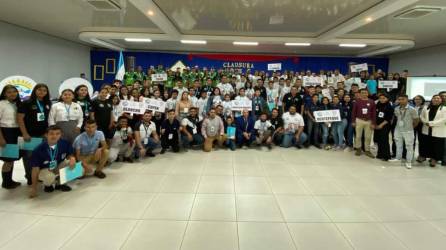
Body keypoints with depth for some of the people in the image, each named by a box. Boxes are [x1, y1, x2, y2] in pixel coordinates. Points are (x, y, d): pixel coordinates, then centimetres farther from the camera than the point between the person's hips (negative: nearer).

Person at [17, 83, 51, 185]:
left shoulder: (48, 103, 7)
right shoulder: (26, 103, -7)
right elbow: (20, 118, -9)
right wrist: (24, 134, -14)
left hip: (43, 134, 4)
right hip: (30, 135, -4)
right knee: (29, 155, 4)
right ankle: (30, 177, 17)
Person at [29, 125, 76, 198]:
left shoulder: (65, 144, -19)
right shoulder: (39, 150, -25)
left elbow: (70, 155, -2)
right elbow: (35, 169, -18)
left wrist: (72, 158, -29)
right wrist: (34, 188, -15)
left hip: (58, 167, 4)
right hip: (44, 170, -4)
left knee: (71, 163, -25)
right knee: (49, 177, -36)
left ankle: (58, 183, 1)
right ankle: (47, 184, 4)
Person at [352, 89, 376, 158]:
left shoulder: (371, 102, 2)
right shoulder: (357, 101, 0)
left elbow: (374, 113, 3)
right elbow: (354, 112, 2)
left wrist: (373, 123, -1)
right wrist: (353, 121, -2)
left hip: (369, 121, 1)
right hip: (359, 120, -1)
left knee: (368, 137, 6)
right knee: (358, 136, 6)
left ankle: (367, 150, 16)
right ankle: (358, 149, 19)